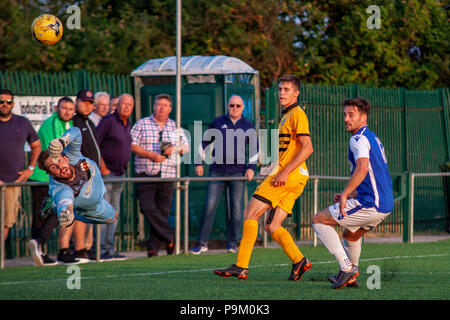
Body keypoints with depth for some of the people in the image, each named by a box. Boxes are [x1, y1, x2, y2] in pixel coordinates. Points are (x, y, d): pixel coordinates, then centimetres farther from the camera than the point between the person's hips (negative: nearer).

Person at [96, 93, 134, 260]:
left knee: (114, 213, 9)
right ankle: (101, 250, -10)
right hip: (106, 173, -8)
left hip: (120, 175, 8)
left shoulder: (127, 125, 14)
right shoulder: (108, 121, -11)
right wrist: (102, 168, -16)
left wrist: (123, 171, 17)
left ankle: (110, 249, 12)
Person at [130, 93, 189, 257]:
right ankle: (170, 238, -7)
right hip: (146, 174, -3)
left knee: (163, 211, 0)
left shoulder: (175, 127, 15)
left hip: (167, 176, 3)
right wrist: (151, 155, -14)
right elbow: (132, 145, -4)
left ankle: (153, 247, 6)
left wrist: (175, 148, -5)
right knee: (147, 207, -16)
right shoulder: (142, 124, 5)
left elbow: (186, 147, 18)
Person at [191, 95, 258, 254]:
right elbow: (204, 142, 19)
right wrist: (199, 163, 12)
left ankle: (232, 244, 5)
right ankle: (202, 243, -3)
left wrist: (251, 167, 2)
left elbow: (254, 149, 15)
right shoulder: (218, 122, 11)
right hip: (217, 171, 0)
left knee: (236, 210, -3)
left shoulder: (248, 126, 11)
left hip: (238, 171, 0)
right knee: (209, 206, -8)